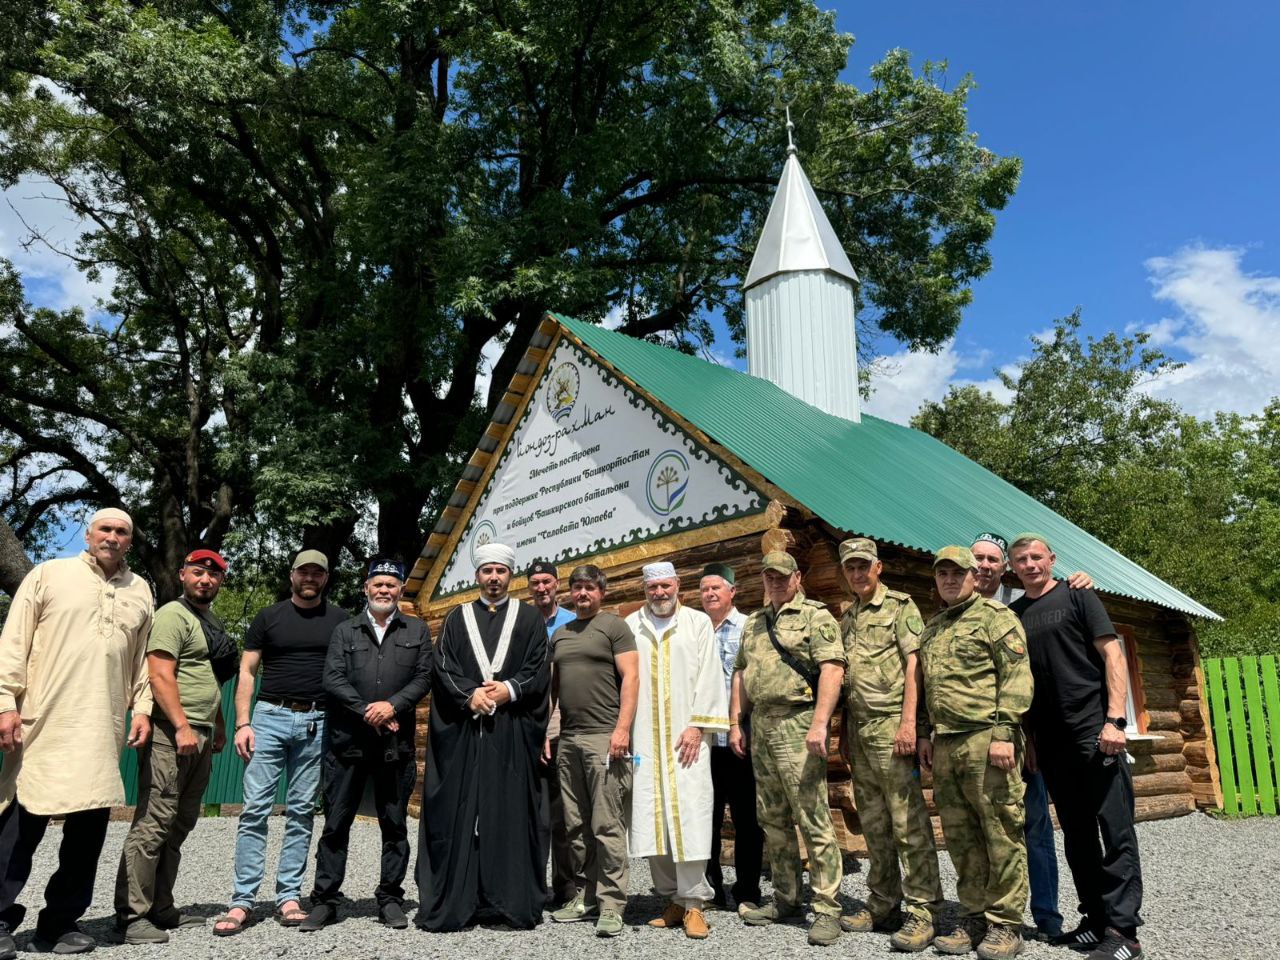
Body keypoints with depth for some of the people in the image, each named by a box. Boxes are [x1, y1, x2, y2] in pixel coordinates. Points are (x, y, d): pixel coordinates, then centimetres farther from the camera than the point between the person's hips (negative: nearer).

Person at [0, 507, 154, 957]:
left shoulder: (140, 590, 15)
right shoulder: (49, 574, 5)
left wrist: (142, 708, 9)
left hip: (103, 730, 3)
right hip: (43, 722, -3)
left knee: (90, 822, 4)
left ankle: (61, 922, 18)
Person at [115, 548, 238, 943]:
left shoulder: (212, 622, 20)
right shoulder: (172, 615, -6)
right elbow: (160, 675, -15)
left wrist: (219, 727, 24)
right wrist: (182, 727, -20)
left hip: (200, 737, 9)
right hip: (171, 734, -9)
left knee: (179, 827, 10)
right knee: (153, 822, -8)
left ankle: (160, 908, 17)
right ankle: (131, 914, -2)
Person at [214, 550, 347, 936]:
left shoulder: (339, 621, 8)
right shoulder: (268, 617, 7)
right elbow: (247, 673, 6)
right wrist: (242, 723, -5)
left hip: (316, 723, 1)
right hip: (270, 716, 0)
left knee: (301, 813, 5)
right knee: (255, 809, -4)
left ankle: (288, 897, 12)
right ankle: (242, 901, 1)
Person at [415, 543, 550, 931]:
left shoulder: (530, 618, 10)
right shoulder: (457, 618, 13)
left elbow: (540, 670, 3)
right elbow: (443, 669, 4)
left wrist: (509, 689, -13)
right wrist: (470, 695, -12)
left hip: (513, 731, -1)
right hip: (463, 731, 1)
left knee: (511, 813, 0)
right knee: (460, 813, 1)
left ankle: (515, 901, 7)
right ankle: (456, 900, 8)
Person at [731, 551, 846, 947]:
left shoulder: (815, 616, -4)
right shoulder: (753, 622, 19)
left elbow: (832, 669, -15)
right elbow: (740, 673, 21)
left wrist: (819, 723, -24)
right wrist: (735, 722, 14)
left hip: (797, 725, -7)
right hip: (760, 726, 8)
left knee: (813, 820, -6)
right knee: (772, 819, 13)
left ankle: (826, 909, 2)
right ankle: (785, 899, 24)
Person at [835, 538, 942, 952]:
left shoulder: (900, 606, -2)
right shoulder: (848, 616, 19)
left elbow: (913, 663, -10)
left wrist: (908, 722, -18)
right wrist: (844, 730, 18)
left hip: (891, 725, -7)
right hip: (859, 728, 7)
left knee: (909, 821, -5)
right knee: (873, 824, 12)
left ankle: (921, 911, 1)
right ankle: (883, 902, 21)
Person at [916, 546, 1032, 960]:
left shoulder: (995, 616, -2)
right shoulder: (932, 628, 19)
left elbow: (1016, 676, -11)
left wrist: (1004, 733, -17)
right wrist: (925, 734, 17)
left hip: (986, 740, -7)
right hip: (945, 746, 7)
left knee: (1001, 834, 0)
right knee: (960, 836, 11)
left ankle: (1005, 924, 10)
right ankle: (973, 917, 22)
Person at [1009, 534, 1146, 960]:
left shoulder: (1077, 596, 2)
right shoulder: (1012, 614, 13)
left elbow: (1113, 654, -4)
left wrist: (1114, 719, -14)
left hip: (1094, 731, -5)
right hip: (1052, 742, 5)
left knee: (1116, 831, -3)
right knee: (1076, 835, 11)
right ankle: (1096, 919, 21)